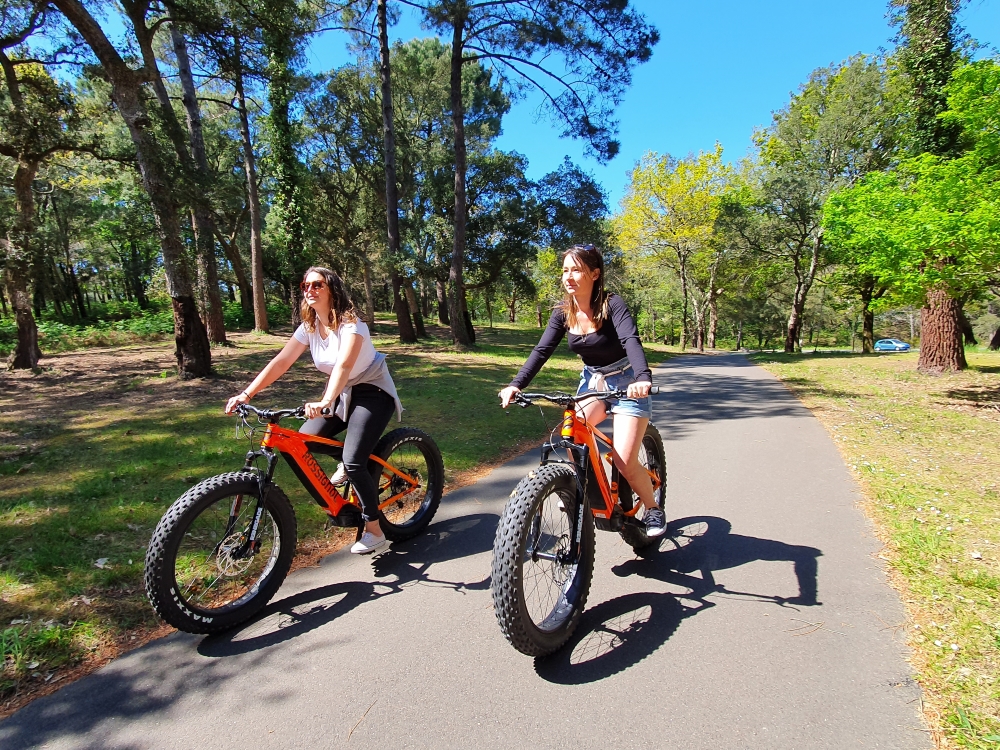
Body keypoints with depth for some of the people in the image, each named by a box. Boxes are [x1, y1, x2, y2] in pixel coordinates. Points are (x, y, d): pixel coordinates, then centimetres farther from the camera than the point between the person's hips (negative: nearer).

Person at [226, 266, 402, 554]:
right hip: (343, 393, 7)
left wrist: (325, 402, -55)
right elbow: (280, 362, -7)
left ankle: (374, 530, 0)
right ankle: (345, 465, 19)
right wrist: (246, 394, -17)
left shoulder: (350, 323, -23)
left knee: (354, 463, -17)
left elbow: (344, 364, -39)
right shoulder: (309, 327, -2)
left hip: (373, 392, -7)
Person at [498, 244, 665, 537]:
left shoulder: (612, 305, -20)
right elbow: (542, 351, -13)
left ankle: (652, 509, 15)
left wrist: (643, 378, -55)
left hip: (627, 385, -5)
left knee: (625, 461, -14)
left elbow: (632, 340, -36)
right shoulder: (563, 313, -6)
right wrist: (515, 385, -27)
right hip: (592, 381, 5)